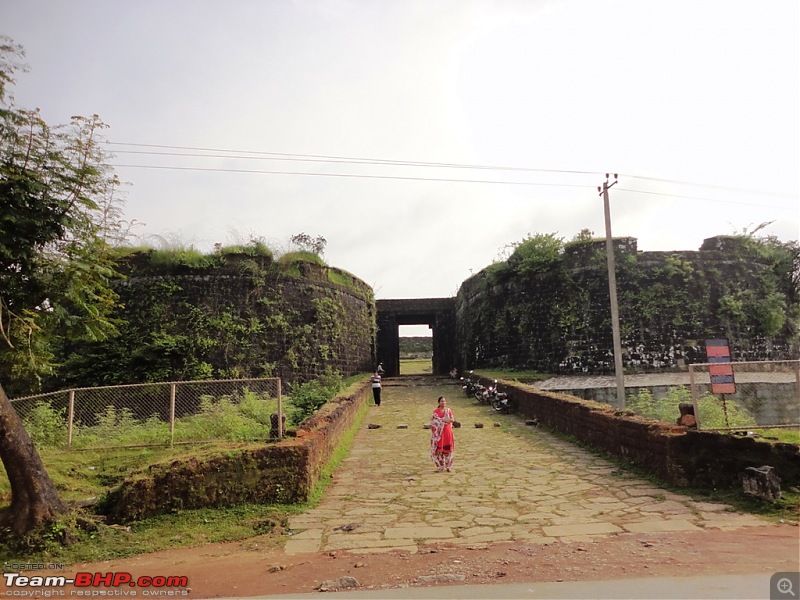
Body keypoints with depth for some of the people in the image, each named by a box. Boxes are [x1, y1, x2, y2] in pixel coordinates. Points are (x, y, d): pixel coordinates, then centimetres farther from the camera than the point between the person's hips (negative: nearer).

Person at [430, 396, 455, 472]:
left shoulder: (449, 410, 8)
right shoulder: (436, 411, 4)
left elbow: (452, 420, -4)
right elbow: (433, 421, -2)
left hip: (447, 431, 1)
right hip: (439, 432, -1)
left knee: (447, 448, 1)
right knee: (439, 448, -2)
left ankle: (448, 466, 10)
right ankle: (440, 466, 6)